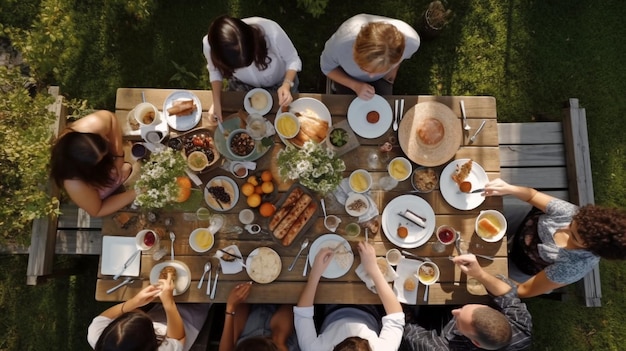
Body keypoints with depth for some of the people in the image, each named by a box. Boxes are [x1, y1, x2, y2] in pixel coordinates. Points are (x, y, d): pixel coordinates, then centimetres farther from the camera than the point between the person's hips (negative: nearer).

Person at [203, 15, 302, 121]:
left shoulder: (271, 31, -44)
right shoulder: (209, 45, -36)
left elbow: (293, 60, -24)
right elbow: (215, 71, -11)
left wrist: (286, 85, -42)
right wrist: (216, 102, -22)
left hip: (279, 84, 0)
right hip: (242, 85, 1)